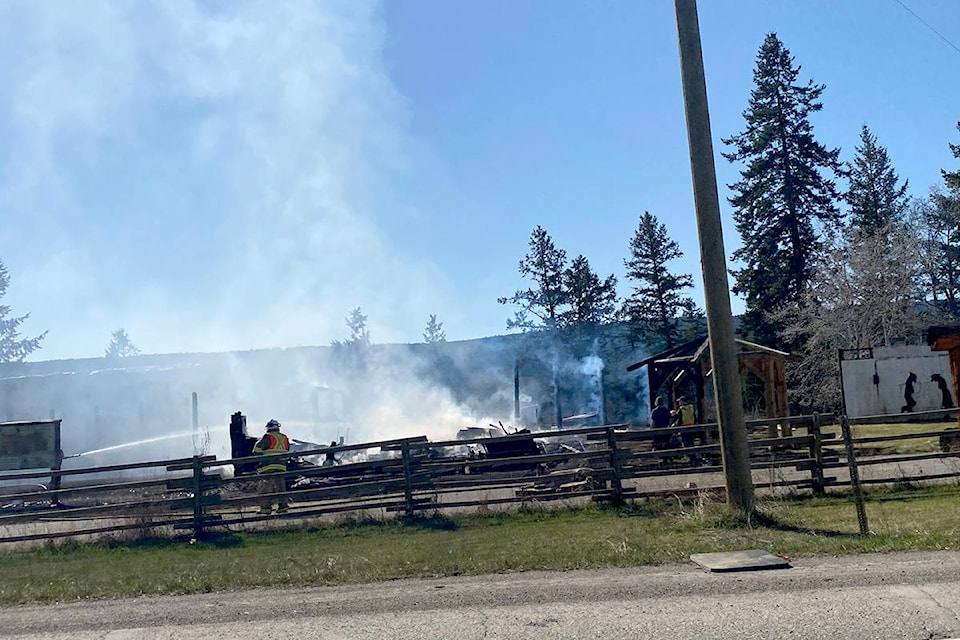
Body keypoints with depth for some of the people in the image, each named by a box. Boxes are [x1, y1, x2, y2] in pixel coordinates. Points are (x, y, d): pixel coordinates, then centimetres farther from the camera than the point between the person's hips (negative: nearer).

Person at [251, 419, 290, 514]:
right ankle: (283, 505, 10)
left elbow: (256, 450, -7)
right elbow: (286, 452, 17)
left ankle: (266, 508, -1)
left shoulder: (268, 438, -8)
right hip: (281, 467, 5)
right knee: (280, 486, 13)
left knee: (265, 488, 1)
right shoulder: (285, 438, 8)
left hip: (268, 467, -5)